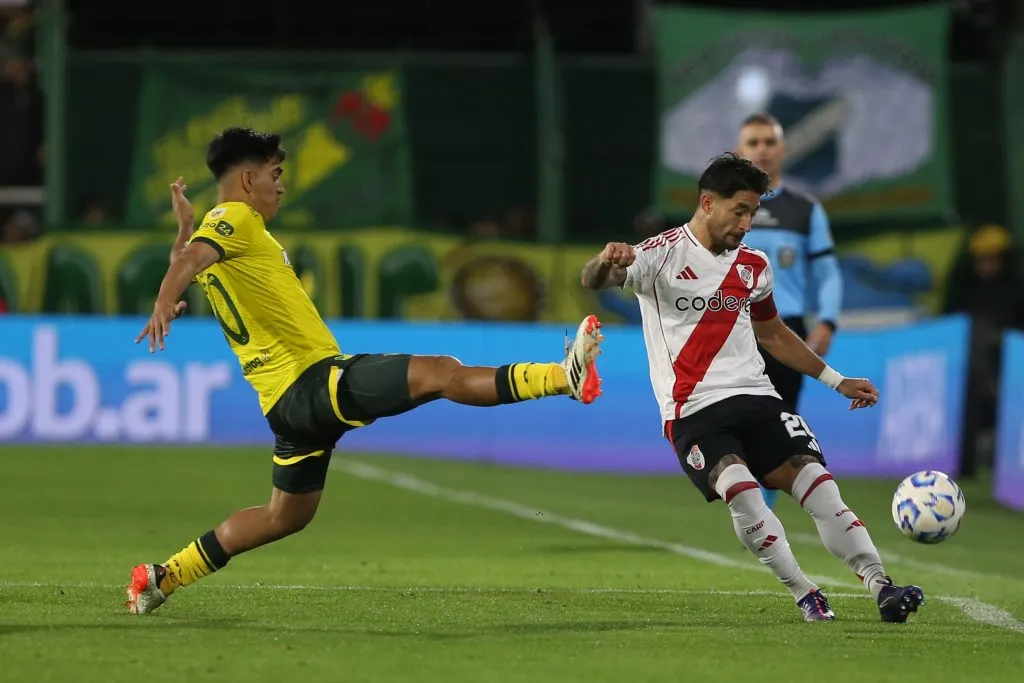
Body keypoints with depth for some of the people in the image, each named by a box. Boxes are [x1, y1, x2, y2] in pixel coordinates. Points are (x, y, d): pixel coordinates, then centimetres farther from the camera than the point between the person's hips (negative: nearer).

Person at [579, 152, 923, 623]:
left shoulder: (754, 267, 15)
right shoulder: (663, 255, -4)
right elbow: (592, 281, -19)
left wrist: (836, 381, 27)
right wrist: (606, 263, -44)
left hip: (756, 398, 5)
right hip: (694, 412, -5)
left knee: (818, 486, -15)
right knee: (742, 491, -29)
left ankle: (882, 588, -15)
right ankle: (805, 596, -15)